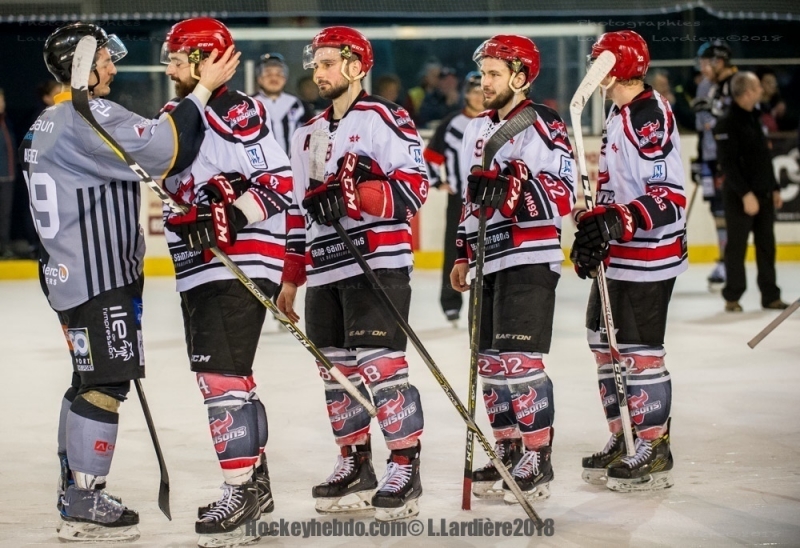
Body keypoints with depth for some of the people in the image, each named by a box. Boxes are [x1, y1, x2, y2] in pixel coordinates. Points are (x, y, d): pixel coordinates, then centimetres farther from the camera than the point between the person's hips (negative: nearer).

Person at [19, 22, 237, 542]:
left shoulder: (47, 125, 17)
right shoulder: (89, 115, -16)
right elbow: (163, 149, -25)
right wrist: (205, 89, -17)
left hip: (68, 273, 11)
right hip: (97, 278, -11)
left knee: (91, 382, 16)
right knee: (104, 385, -7)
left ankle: (75, 491, 23)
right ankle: (84, 506, -5)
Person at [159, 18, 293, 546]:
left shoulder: (238, 113, -13)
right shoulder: (178, 117, 16)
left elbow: (281, 182, -18)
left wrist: (235, 214, -26)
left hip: (242, 264, -10)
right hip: (198, 270, 10)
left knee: (223, 376, -13)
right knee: (221, 377, 15)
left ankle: (243, 490, -8)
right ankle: (255, 482, 26)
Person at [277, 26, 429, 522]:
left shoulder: (385, 120, -4)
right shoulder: (308, 135, 20)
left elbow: (414, 185, -13)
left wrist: (353, 197, -24)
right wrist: (291, 277, 20)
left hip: (378, 262, -8)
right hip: (325, 272, 8)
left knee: (380, 366, -12)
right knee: (337, 370, 8)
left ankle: (406, 470, -6)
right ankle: (356, 466, 18)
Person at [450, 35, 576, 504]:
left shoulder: (544, 126, -9)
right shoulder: (478, 129, 17)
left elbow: (564, 196, -17)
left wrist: (513, 187, -29)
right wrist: (463, 253, 23)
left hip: (530, 259, -8)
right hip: (490, 260, 8)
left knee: (520, 360, -10)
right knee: (491, 362, 11)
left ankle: (537, 462, -2)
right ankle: (509, 453, 22)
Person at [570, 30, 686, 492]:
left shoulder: (650, 116, -18)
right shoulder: (621, 115, 15)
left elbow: (669, 198, -24)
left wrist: (615, 223, -32)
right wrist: (593, 229, 23)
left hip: (647, 256, -11)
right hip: (616, 255, 11)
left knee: (640, 352, -6)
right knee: (607, 346, 14)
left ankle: (654, 452, 3)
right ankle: (622, 442, 24)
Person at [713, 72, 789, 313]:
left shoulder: (755, 119, 13)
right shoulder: (727, 124, -14)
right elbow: (727, 163, -19)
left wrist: (774, 188, 17)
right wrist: (745, 193, -21)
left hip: (763, 194, 8)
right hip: (739, 197, -8)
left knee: (766, 246, 9)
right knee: (737, 246, 0)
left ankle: (770, 295, 15)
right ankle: (732, 297, 8)